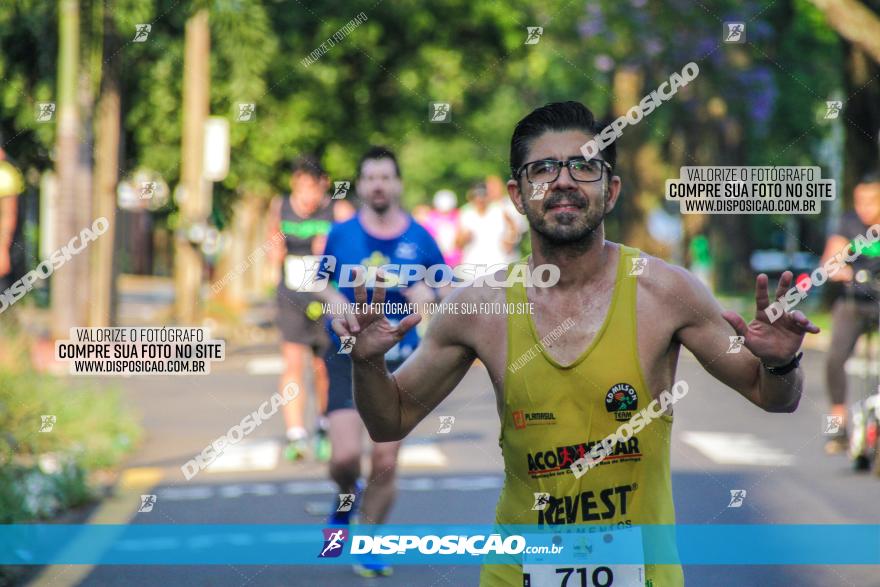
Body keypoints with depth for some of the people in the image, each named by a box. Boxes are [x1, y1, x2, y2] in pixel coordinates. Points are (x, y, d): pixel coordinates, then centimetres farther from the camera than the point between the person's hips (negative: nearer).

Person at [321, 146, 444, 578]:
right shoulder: (341, 235, 2)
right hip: (349, 357, -1)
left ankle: (369, 548, 18)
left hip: (399, 362, 1)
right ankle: (347, 495, 21)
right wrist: (335, 303, -7)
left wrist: (427, 295, -11)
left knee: (385, 464, -1)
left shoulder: (420, 239, 3)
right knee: (345, 457, -15)